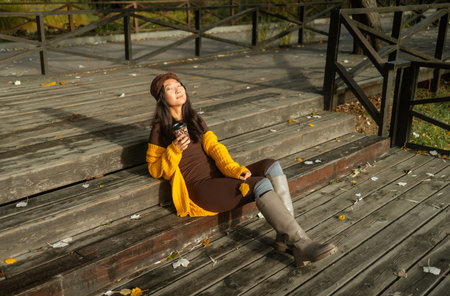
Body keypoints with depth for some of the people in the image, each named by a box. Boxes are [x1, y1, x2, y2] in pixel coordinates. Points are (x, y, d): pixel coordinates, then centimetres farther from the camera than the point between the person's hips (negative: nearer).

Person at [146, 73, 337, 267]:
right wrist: (174, 151, -17)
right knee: (261, 184, -27)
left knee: (271, 166, -17)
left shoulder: (195, 120, 20)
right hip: (201, 187, -7)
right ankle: (302, 245, -30)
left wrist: (233, 169, -10)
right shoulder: (160, 129, 2)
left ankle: (285, 237, -24)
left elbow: (213, 146, 8)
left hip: (220, 176, 7)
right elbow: (155, 169, 1)